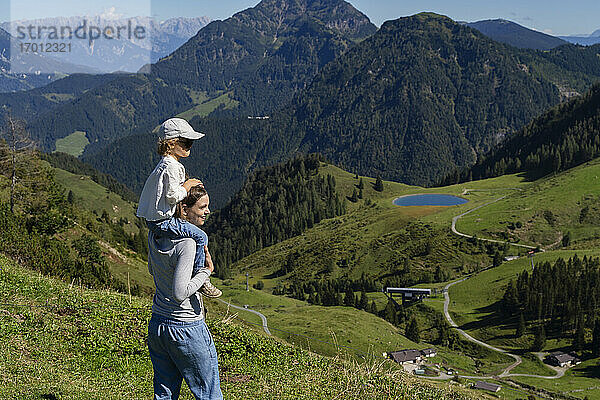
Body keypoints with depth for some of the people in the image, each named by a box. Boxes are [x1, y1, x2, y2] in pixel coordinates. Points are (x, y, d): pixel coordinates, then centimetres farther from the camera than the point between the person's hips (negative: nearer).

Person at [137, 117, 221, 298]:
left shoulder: (166, 164, 14)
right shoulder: (171, 167, -20)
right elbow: (172, 196, -24)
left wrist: (187, 185, 12)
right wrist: (186, 187, -9)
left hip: (155, 220, 11)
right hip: (162, 221, -11)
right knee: (200, 236, -12)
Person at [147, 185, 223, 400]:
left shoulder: (155, 235, 2)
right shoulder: (187, 243, -22)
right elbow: (180, 292, -25)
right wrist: (207, 270, -15)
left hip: (157, 325, 8)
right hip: (187, 329, -8)